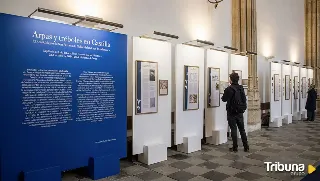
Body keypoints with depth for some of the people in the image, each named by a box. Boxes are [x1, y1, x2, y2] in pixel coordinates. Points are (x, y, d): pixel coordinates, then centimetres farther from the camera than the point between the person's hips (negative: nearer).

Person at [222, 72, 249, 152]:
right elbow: (244, 99, 9)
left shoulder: (229, 89, -16)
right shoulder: (241, 88, 4)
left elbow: (224, 99, -6)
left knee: (233, 130, 3)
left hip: (232, 112, -5)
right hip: (240, 112, 5)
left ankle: (235, 148, 9)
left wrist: (222, 96, 15)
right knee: (242, 129, 13)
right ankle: (246, 147, 19)